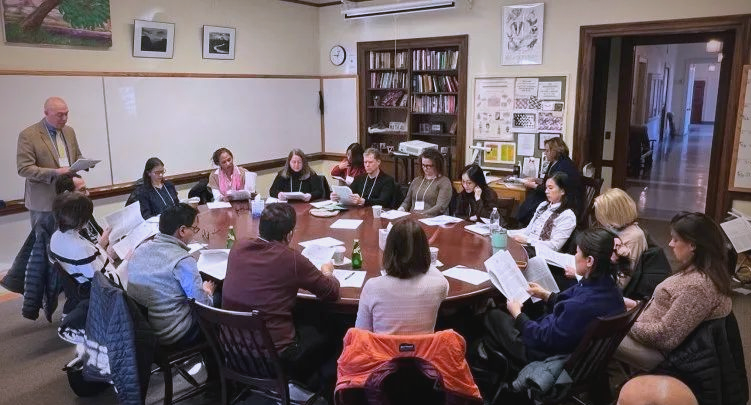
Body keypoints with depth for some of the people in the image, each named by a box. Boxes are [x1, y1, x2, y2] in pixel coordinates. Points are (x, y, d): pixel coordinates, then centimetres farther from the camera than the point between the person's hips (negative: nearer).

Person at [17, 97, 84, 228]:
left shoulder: (69, 131, 10)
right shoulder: (28, 135, -9)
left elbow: (77, 156, 21)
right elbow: (24, 169, -13)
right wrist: (54, 173, -24)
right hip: (44, 202, -5)